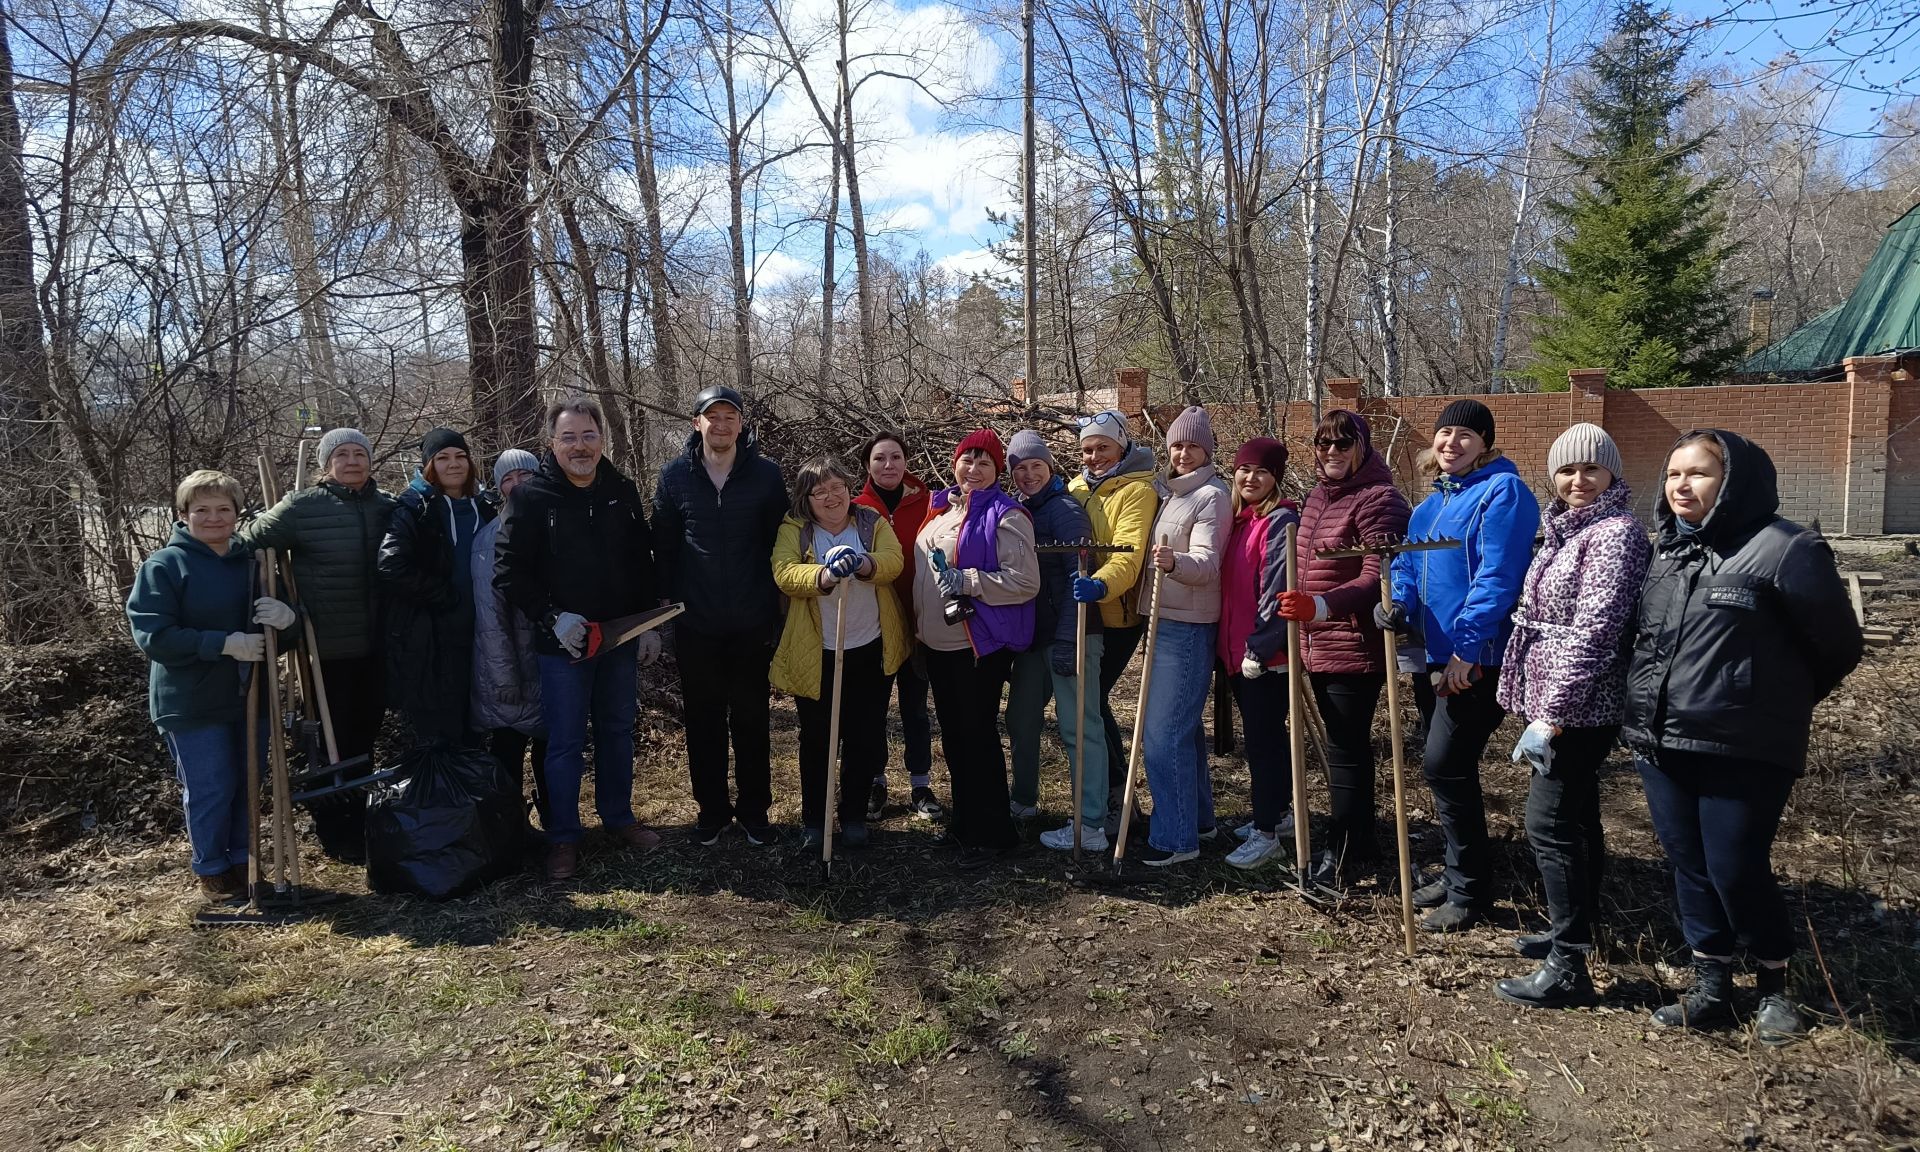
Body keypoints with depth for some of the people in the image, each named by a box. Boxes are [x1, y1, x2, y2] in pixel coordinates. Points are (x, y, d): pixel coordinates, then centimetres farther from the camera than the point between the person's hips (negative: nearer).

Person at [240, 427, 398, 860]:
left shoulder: (388, 507, 5)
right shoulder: (302, 507, -9)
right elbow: (248, 542, -7)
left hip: (376, 648, 4)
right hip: (328, 649, -4)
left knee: (365, 736, 16)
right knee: (333, 742, 7)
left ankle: (359, 825, 32)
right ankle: (334, 833, 23)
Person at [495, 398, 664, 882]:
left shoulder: (622, 492, 4)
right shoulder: (531, 496, -9)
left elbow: (643, 563, 10)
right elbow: (508, 570, -11)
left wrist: (649, 624, 5)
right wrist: (551, 618, -19)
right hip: (562, 642, -4)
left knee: (618, 730, 16)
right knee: (564, 742, 3)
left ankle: (618, 816, 32)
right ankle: (563, 837, 16)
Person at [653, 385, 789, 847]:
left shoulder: (766, 474, -2)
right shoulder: (675, 476, 0)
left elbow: (780, 545, 1)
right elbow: (664, 549, 4)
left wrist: (777, 611, 0)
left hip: (752, 625, -1)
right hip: (696, 625, 1)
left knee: (751, 721, 9)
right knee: (703, 721, 11)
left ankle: (754, 810, 22)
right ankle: (712, 808, 25)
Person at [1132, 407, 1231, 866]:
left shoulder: (1212, 496, -11)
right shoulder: (1167, 491, 14)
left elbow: (1206, 564, -22)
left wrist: (1174, 562, -40)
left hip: (1187, 626, -9)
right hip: (1166, 621, 9)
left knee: (1163, 733, -10)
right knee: (1184, 726, 18)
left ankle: (1176, 838, -1)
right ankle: (1198, 818, 31)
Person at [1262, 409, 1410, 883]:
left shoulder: (1378, 500, -13)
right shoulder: (1318, 497, 13)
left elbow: (1376, 580, -21)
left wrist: (1319, 605, -34)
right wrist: (1297, 622, 26)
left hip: (1355, 647, -9)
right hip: (1318, 645, 9)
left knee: (1345, 749, -3)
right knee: (1346, 745, 17)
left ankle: (1344, 852, 8)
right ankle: (1360, 843, 29)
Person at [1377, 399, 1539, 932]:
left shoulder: (1502, 491, -12)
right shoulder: (1434, 501, 16)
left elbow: (1497, 577, -20)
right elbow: (1409, 562, 13)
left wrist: (1466, 645, -23)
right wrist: (1397, 600, -9)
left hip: (1482, 655, -9)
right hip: (1445, 652, 9)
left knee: (1444, 764, -8)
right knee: (1449, 764, 15)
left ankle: (1469, 892, 6)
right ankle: (1459, 874, 30)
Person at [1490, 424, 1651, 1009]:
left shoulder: (1617, 532, -16)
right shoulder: (1566, 528, 13)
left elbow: (1593, 632, -22)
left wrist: (1551, 716, -23)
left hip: (1580, 705, -9)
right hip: (1556, 699, 9)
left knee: (1550, 822, -9)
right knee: (1577, 816, 18)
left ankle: (1568, 967, -3)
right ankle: (1576, 929, 31)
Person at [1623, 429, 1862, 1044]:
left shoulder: (1783, 548, -12)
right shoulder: (1666, 549, 9)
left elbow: (1838, 647, -3)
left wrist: (1774, 703, 8)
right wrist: (1656, 705, 13)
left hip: (1744, 752, -6)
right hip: (1660, 743, 6)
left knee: (1736, 872, 1)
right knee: (1689, 868, 12)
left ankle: (1774, 985, 28)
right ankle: (1711, 989, 27)